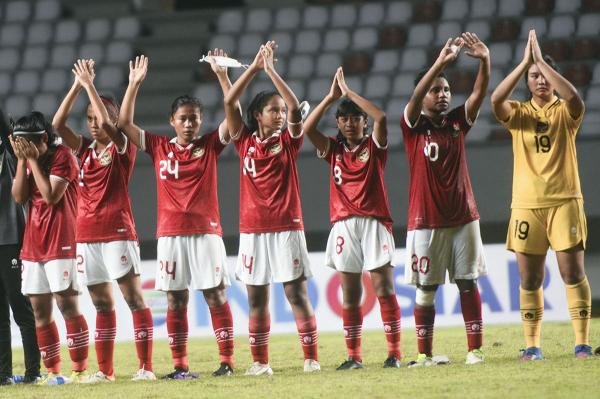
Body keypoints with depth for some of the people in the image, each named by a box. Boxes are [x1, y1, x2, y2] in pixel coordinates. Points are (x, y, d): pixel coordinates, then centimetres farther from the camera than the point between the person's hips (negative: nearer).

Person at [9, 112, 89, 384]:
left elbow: (51, 195, -17)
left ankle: (80, 369, -9)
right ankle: (52, 371, 10)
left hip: (60, 244, -7)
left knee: (67, 305, -10)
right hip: (32, 245, 8)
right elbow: (19, 196, 3)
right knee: (40, 311, 6)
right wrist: (22, 160, -4)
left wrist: (33, 159, -13)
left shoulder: (63, 156, -8)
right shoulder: (27, 161, 14)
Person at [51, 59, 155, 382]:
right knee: (101, 304, 9)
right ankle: (104, 370, 11)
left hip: (117, 232, -6)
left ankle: (146, 366, -8)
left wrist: (90, 85, -13)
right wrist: (77, 86, -4)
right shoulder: (84, 149, 12)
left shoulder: (122, 147, -2)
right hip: (87, 234, 6)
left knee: (134, 298, -7)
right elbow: (58, 124, 2)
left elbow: (107, 124, -19)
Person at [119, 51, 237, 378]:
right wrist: (134, 84, -4)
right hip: (170, 234, 2)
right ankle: (180, 366, 6)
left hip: (206, 231, -2)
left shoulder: (210, 145, 4)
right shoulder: (159, 147, 8)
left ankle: (227, 361, -1)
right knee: (176, 301, 3)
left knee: (216, 297, -2)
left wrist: (222, 76, -14)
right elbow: (124, 123, 3)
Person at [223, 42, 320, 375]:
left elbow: (296, 108, -12)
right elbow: (229, 102, -2)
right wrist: (255, 67, -6)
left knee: (297, 294, -4)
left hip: (286, 228, -2)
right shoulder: (246, 142, 7)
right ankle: (260, 362, 9)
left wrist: (272, 70, -13)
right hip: (253, 230, 2)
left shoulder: (288, 141, 4)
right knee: (257, 298, 4)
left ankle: (311, 357, -4)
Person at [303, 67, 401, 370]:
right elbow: (307, 128, -3)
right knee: (350, 295, 3)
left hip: (374, 222, -3)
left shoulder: (374, 146, 4)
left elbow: (380, 117, -14)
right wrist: (331, 97, -4)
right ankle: (353, 357, 5)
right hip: (344, 225, 3)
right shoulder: (333, 149, 12)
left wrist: (349, 92, -10)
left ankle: (394, 353, -6)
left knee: (384, 289, -6)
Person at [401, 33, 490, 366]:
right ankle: (425, 354, 6)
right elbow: (416, 95, -21)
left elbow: (480, 93, -8)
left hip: (463, 218, 3)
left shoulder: (457, 122, 6)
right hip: (426, 222, -3)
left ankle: (475, 349, 5)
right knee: (426, 289, 1)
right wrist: (441, 62, -34)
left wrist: (485, 61, -26)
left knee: (468, 283, 3)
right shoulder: (414, 125, -3)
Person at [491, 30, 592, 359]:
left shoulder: (565, 111, 4)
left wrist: (542, 60, -16)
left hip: (564, 201, -2)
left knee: (573, 273, -7)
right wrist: (525, 62, -14)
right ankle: (532, 345, 8)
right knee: (529, 280, 3)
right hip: (526, 205, 2)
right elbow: (496, 100, -13)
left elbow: (573, 97, -20)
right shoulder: (519, 113, 9)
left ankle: (582, 343, -5)